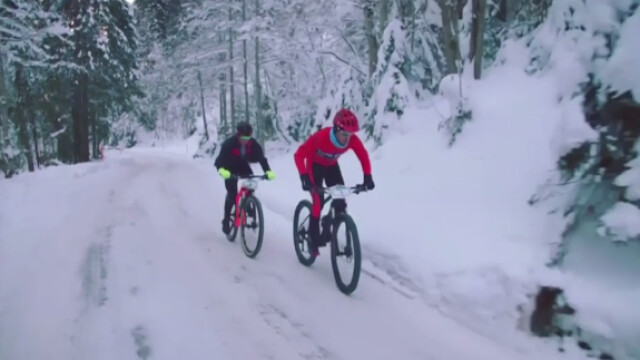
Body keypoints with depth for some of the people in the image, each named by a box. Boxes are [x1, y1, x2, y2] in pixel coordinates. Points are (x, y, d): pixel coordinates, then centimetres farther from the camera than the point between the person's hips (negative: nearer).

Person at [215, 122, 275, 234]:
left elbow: (261, 157, -29)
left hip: (243, 166, 3)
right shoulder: (229, 143, -34)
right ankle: (226, 220, -1)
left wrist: (268, 171, -47)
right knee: (232, 193, -15)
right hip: (230, 168, -3)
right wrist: (221, 170, -63)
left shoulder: (253, 144, -25)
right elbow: (220, 158, -41)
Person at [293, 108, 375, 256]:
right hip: (315, 165, -4)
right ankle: (314, 240, 0)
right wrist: (304, 177, -43)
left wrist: (367, 177, -22)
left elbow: (363, 156, -11)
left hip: (331, 166, 4)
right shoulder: (320, 137, -39)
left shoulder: (353, 140, -28)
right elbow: (299, 155, -34)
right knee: (318, 201, -16)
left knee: (341, 201, -9)